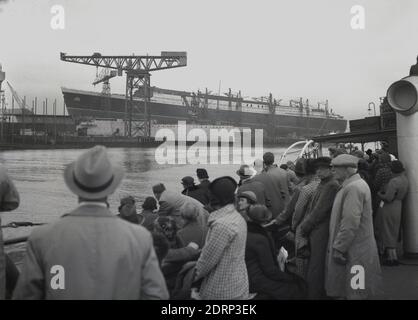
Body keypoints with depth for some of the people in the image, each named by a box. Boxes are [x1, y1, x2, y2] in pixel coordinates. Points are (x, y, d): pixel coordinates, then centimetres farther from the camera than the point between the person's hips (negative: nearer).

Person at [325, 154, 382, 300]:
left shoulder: (353, 188, -20)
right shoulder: (356, 184, 12)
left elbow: (350, 223, -26)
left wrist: (338, 248, -21)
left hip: (353, 250, -10)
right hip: (356, 247, 10)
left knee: (353, 292, 1)